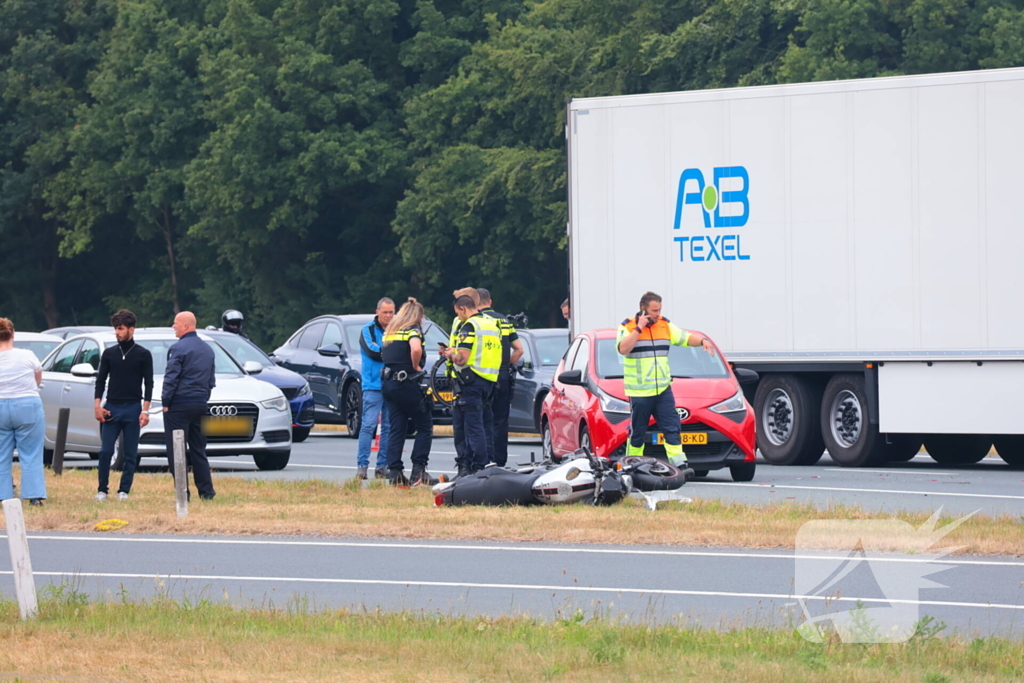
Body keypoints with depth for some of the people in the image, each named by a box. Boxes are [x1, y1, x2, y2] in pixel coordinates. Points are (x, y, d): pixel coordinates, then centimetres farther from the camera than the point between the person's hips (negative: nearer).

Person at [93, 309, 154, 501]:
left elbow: (148, 383, 1)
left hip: (132, 409, -1)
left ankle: (124, 491, 7)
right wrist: (98, 406, -2)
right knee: (105, 451, -4)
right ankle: (102, 490, 3)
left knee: (130, 454, 1)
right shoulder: (109, 354, 9)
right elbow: (101, 380, 10)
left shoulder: (143, 354, 2)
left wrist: (145, 411, -7)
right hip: (111, 408, 1)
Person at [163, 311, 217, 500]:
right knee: (198, 449, 12)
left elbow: (171, 378, -14)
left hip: (179, 405, -7)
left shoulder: (178, 348, -12)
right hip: (200, 405, 8)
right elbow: (211, 380, 18)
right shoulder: (207, 349, 13)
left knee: (176, 450, -3)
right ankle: (206, 491, 9)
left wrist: (166, 402, -6)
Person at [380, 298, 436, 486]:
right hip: (406, 383, -7)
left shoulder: (390, 330, 15)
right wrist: (416, 366, -11)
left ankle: (394, 472, 2)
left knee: (396, 429, 8)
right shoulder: (413, 329, -7)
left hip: (389, 383, 7)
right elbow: (416, 349, -26)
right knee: (425, 426, 3)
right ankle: (418, 471, -4)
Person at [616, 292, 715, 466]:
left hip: (663, 389, 4)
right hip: (639, 391, -4)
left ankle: (679, 463, -8)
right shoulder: (627, 326, -3)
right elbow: (623, 349, -19)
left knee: (672, 428, -4)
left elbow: (686, 338, 13)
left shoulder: (665, 325, 10)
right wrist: (639, 328, -17)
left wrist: (703, 341, -7)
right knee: (637, 432, 3)